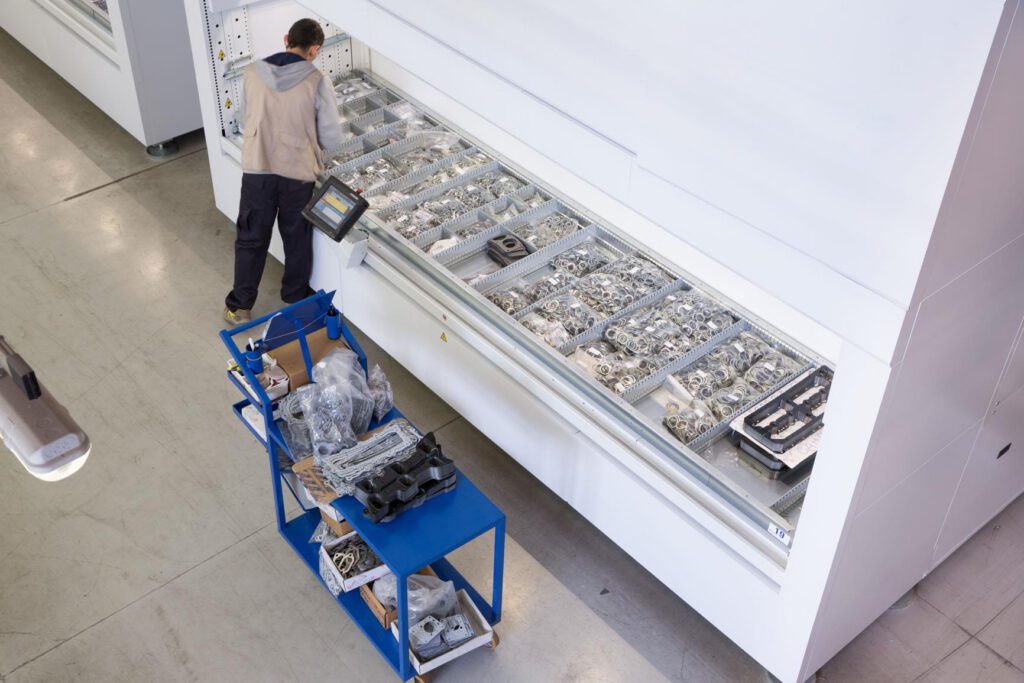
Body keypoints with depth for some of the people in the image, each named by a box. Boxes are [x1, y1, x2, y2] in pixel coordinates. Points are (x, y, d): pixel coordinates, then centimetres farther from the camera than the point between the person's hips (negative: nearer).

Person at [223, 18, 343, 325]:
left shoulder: (252, 73, -4)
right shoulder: (318, 82, -12)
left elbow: (249, 118, 12)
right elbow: (332, 139, -7)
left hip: (257, 170, 2)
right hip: (298, 173, -2)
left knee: (250, 240, 16)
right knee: (297, 241, 18)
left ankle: (239, 307, 25)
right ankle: (295, 303, 34)